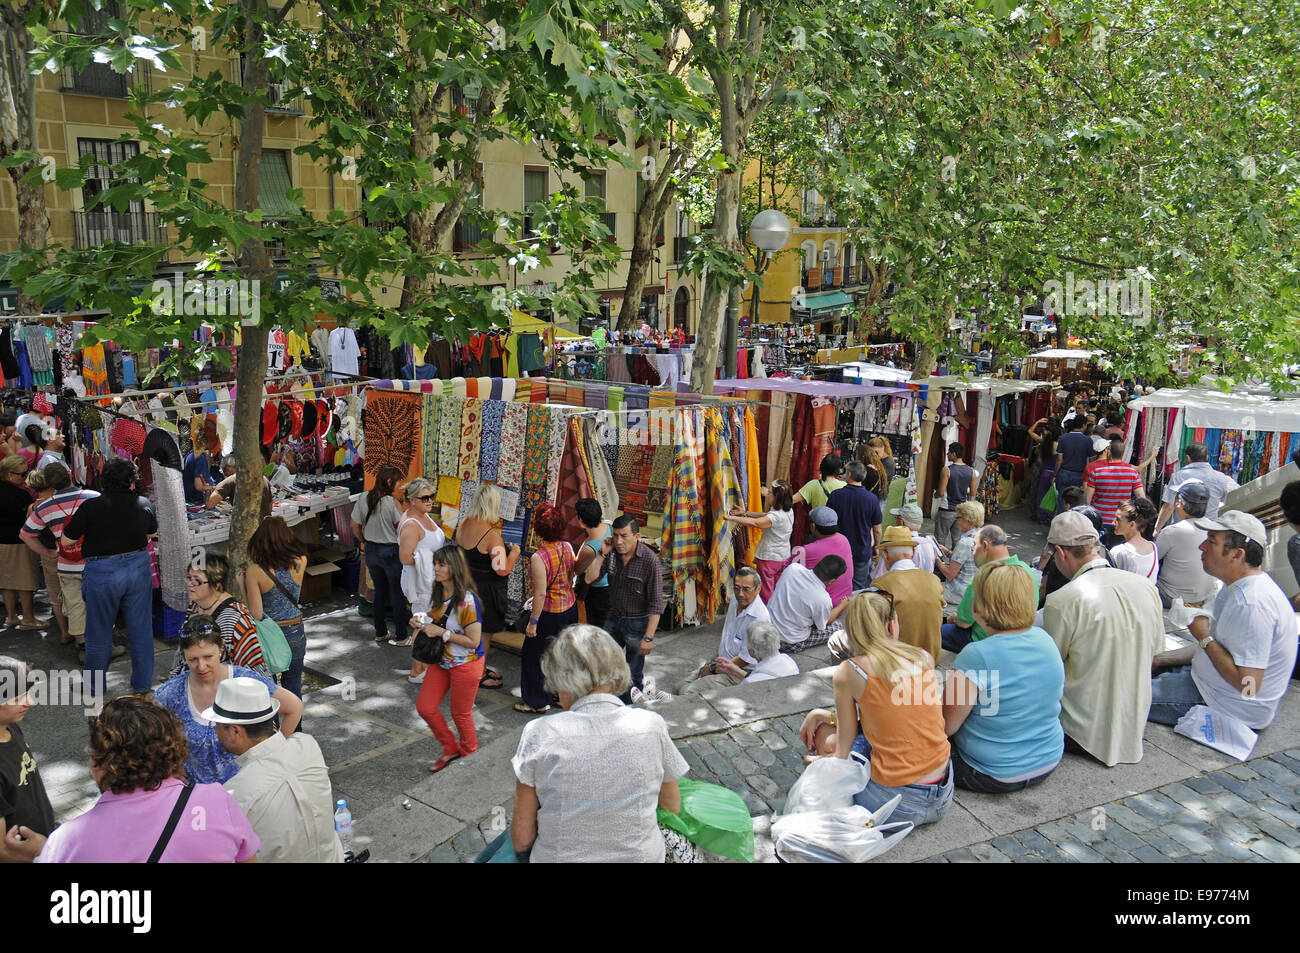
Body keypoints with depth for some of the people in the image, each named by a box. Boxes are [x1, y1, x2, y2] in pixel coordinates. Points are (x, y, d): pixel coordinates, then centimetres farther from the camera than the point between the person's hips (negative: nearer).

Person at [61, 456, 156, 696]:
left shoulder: (92, 507, -15)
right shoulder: (143, 504, -4)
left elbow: (67, 540, -7)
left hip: (103, 573, -3)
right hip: (139, 567, 3)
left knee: (100, 631, 14)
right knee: (140, 628, 13)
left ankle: (95, 685, 28)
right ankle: (143, 683, 23)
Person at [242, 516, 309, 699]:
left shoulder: (254, 572, -20)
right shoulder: (300, 562, -12)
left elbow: (255, 614, -20)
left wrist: (242, 584, -7)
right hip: (295, 634, 2)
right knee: (293, 687, 18)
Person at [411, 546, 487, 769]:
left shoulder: (467, 601, -26)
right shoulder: (439, 592, -1)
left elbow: (473, 641, -25)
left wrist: (441, 633, -25)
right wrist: (423, 625, -3)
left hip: (466, 665, -8)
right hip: (442, 661, 8)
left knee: (460, 714, 8)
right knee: (424, 707, 10)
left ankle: (469, 758, 34)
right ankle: (450, 749, 32)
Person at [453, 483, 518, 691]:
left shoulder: (463, 523, -4)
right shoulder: (492, 535, -27)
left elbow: (458, 550, 12)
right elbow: (503, 569, -26)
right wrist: (514, 552, -10)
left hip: (467, 585, 8)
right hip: (485, 591, -8)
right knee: (484, 633, 9)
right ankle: (479, 676, 23)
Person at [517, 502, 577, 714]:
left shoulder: (539, 558, -25)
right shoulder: (567, 547, -6)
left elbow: (540, 594, -22)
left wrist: (533, 622, -14)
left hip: (549, 613, -7)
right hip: (570, 607, 7)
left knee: (535, 656, 11)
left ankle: (538, 702, 23)